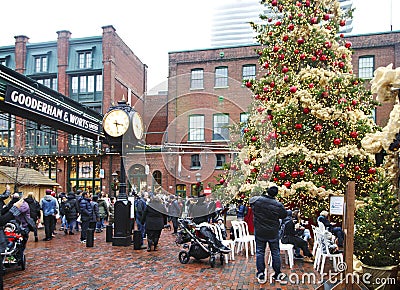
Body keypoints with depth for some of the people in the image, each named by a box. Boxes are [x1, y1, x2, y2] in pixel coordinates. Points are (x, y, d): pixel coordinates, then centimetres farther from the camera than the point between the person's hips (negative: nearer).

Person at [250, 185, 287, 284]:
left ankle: (261, 275, 14)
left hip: (259, 233, 1)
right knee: (275, 253, 14)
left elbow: (251, 200, 10)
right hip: (273, 234, -1)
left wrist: (263, 195, 16)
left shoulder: (256, 200, -14)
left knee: (260, 252, 11)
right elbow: (284, 215, -1)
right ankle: (277, 274, 23)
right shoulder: (278, 205, -17)